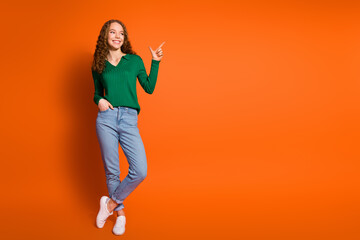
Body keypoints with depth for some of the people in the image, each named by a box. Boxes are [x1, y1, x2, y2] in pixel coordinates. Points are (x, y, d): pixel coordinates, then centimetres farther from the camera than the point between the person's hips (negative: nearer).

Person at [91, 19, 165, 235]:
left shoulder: (135, 60, 12)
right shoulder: (98, 66, 13)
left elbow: (149, 88, 11)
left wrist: (155, 62, 7)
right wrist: (99, 101, -1)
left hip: (129, 120, 0)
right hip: (106, 118, 0)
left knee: (140, 172, -13)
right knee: (111, 170, 4)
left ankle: (111, 202, 10)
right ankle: (120, 211, 23)